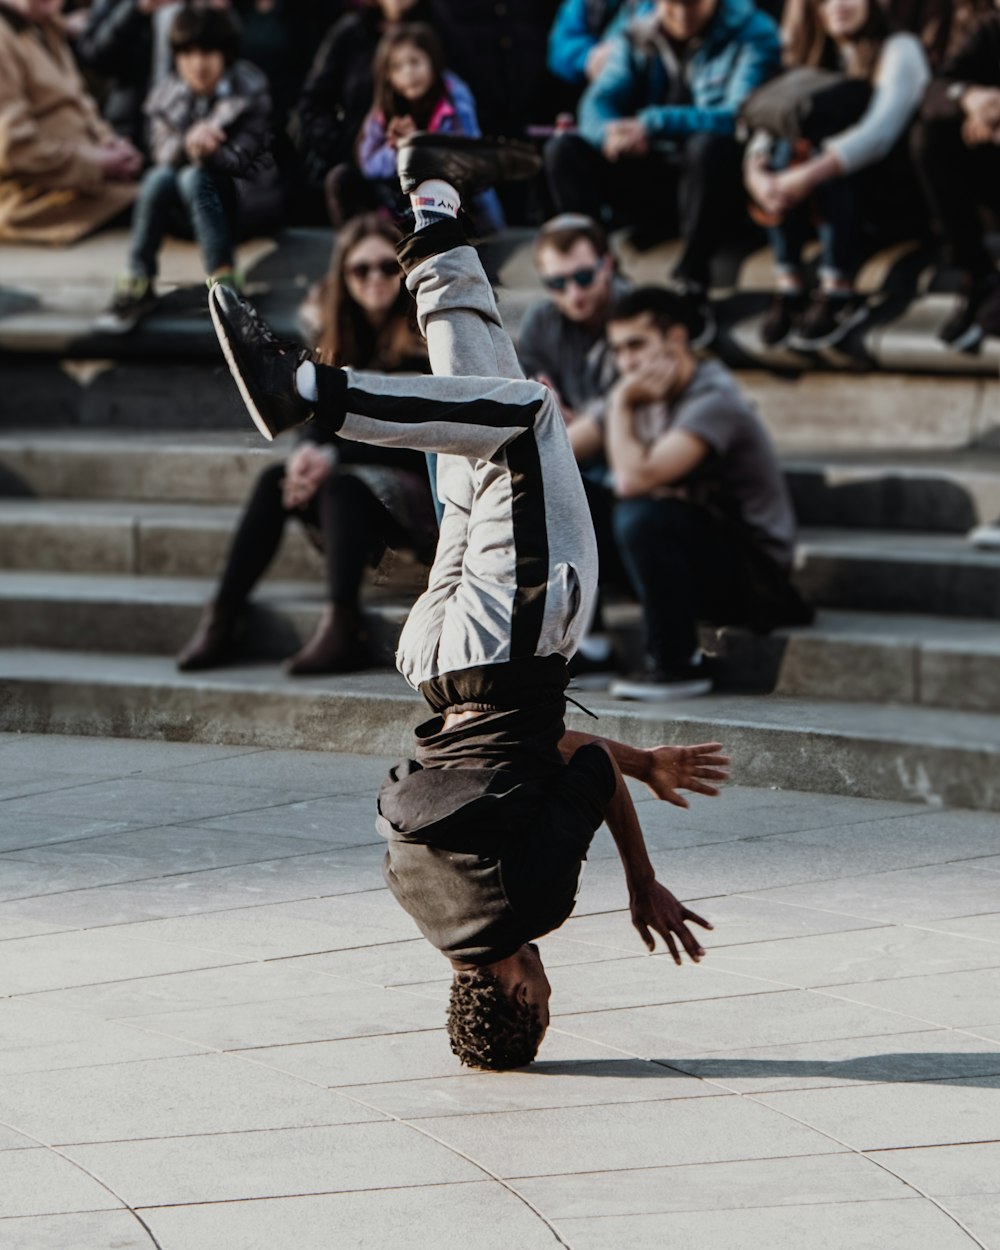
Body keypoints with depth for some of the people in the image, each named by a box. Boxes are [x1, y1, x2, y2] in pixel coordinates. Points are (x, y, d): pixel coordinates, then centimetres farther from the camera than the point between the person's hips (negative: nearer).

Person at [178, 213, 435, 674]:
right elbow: (320, 423, 6)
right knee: (275, 481, -21)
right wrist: (306, 454, -19)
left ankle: (340, 628, -48)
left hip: (423, 491, -5)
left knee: (342, 486, -34)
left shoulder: (426, 342, -6)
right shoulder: (338, 341, 13)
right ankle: (222, 616, -30)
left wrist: (333, 458, -23)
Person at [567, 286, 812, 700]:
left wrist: (621, 405, -19)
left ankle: (677, 665, -19)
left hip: (755, 580, -8)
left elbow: (635, 478, -34)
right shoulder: (651, 396, 6)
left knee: (642, 516, -33)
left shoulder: (713, 401, -20)